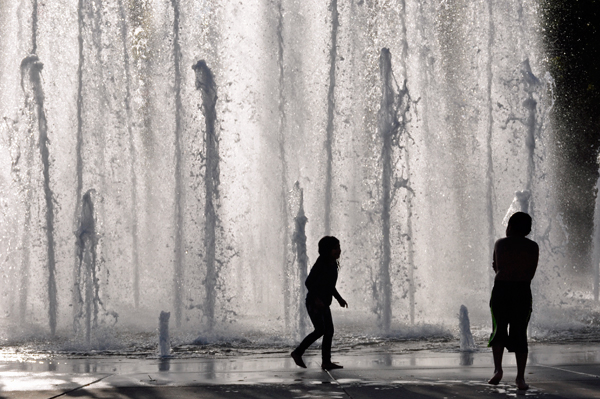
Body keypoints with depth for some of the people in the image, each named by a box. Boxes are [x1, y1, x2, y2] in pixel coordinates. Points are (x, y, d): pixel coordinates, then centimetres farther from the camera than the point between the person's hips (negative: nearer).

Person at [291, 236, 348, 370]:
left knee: (329, 331, 3)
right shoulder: (321, 264, -17)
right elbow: (309, 282, -18)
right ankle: (297, 353, 0)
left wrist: (339, 298, 13)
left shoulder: (334, 265, 9)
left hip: (324, 304, 9)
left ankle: (326, 362, 4)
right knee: (320, 330, -13)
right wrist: (316, 299, -26)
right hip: (314, 303, -9)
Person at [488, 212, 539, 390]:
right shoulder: (533, 247, 2)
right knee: (520, 334, 5)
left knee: (499, 330, 13)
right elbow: (531, 274, 4)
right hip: (523, 292, 0)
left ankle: (498, 369, -5)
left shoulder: (500, 244, 3)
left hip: (501, 290, 0)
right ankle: (520, 377, 1)